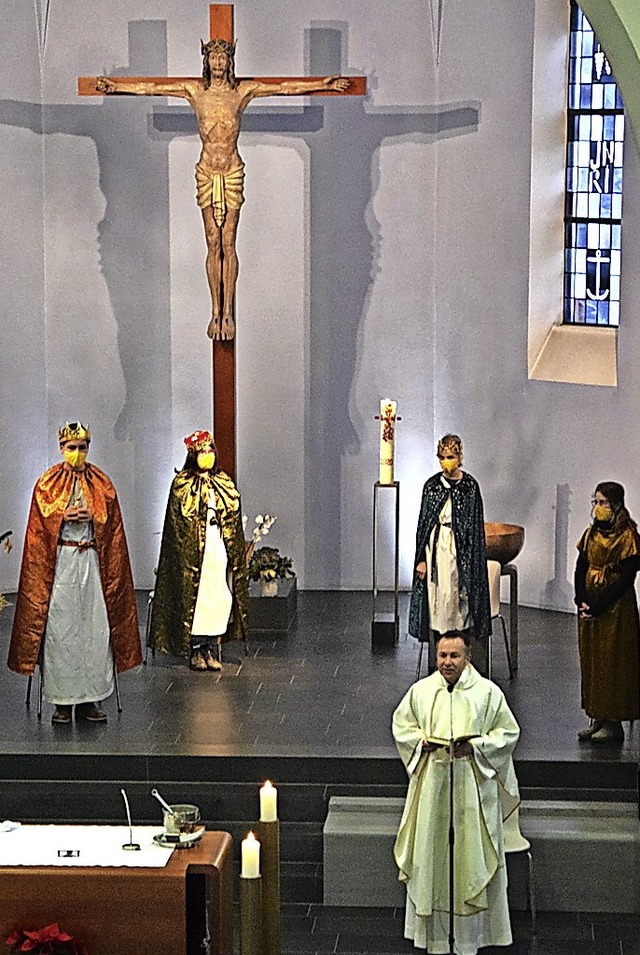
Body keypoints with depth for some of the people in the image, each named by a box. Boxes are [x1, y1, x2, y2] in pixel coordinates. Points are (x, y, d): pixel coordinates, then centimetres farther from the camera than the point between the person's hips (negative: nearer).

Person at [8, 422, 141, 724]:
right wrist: (64, 516, -13)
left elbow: (110, 527, 10)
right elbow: (40, 524, 2)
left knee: (94, 627, -2)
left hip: (92, 562, 2)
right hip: (59, 562, -2)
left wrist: (92, 516, -9)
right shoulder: (48, 483, 5)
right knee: (59, 627, -5)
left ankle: (88, 700, 4)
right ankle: (61, 701, 2)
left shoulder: (101, 483, 10)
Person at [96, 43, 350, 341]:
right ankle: (215, 312, 7)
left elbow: (287, 87, 2)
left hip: (232, 172, -1)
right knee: (213, 244, 3)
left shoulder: (243, 90, 3)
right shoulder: (194, 90, 5)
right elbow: (149, 89, 6)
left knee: (228, 243, 0)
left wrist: (324, 84, -3)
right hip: (206, 171, 1)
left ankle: (228, 312, 4)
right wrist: (114, 86, 1)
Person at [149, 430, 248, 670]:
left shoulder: (224, 483, 14)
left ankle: (212, 649, 6)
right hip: (193, 549, -4)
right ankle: (195, 652, 1)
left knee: (221, 596, -1)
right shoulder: (182, 484, 0)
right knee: (195, 594, -5)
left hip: (219, 548, 4)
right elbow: (180, 520, -4)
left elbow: (233, 518, 13)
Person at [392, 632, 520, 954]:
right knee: (432, 852, 6)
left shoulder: (487, 692, -4)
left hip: (472, 783, -2)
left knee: (470, 854, 2)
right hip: (431, 784, 2)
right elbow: (401, 725, 13)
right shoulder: (421, 691, 2)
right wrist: (421, 741, -6)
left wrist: (476, 746, -14)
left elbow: (508, 732, 0)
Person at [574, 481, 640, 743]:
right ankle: (597, 718, 18)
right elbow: (580, 569, 8)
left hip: (616, 606, -7)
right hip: (590, 604, 7)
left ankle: (613, 722, 4)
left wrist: (599, 606, -19)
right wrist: (581, 601, -7)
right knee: (590, 659, 9)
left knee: (613, 661, -2)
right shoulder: (591, 533, 8)